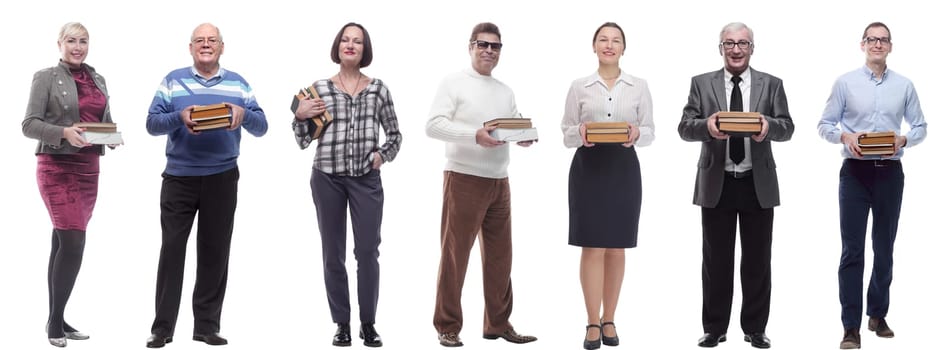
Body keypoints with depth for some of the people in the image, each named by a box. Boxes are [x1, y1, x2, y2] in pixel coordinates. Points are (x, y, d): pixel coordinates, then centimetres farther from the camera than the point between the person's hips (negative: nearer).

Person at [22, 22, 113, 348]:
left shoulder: (97, 79, 13)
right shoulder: (46, 77, -5)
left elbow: (107, 121, 18)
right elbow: (29, 124, -9)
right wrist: (64, 132, -24)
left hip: (89, 168, 6)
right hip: (57, 167, -6)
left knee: (64, 243, 9)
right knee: (73, 242, -14)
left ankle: (58, 320, 13)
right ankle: (54, 321, -5)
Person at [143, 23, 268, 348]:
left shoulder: (238, 83, 9)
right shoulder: (172, 80, 4)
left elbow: (261, 127, 5)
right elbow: (152, 123, -4)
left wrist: (243, 114, -17)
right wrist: (180, 117, -23)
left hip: (222, 179, 2)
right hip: (179, 178, -1)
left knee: (215, 252, 4)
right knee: (171, 250, -2)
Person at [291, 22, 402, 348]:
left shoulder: (378, 89, 4)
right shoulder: (319, 88, 2)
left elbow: (395, 134, 14)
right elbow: (304, 141, 6)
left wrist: (383, 155, -3)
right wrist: (299, 115, -11)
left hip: (367, 178, 0)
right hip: (327, 178, 0)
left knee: (368, 251, -3)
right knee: (333, 254, 4)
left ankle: (368, 324, 7)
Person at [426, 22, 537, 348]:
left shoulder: (506, 91, 16)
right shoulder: (453, 83, -3)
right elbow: (433, 125, -13)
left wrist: (524, 137, -7)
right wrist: (475, 134, -24)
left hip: (499, 182, 6)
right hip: (464, 179, -6)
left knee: (499, 256, 9)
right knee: (455, 255, -1)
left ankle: (498, 323, 17)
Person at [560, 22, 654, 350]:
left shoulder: (639, 86, 6)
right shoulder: (579, 86, 4)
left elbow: (650, 132, 6)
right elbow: (566, 134, 4)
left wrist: (636, 133, -16)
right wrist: (580, 133, -17)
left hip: (624, 168, 1)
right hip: (588, 167, -1)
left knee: (616, 247, 6)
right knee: (592, 246, -4)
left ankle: (609, 320, 16)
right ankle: (593, 324, 0)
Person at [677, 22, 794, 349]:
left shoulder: (771, 84, 5)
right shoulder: (702, 83, 4)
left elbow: (787, 127, -2)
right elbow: (685, 127, -3)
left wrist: (769, 125, -24)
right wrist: (707, 125, -24)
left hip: (758, 183, 0)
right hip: (717, 183, 0)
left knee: (757, 260, 6)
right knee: (716, 260, 6)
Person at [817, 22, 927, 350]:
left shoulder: (904, 85, 5)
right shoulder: (845, 82, 0)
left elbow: (920, 126, 8)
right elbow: (824, 125, 1)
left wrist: (903, 140, -12)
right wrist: (846, 137, -18)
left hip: (890, 172, 2)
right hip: (855, 171, -2)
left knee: (885, 248, 11)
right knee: (852, 249, -4)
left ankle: (878, 314, 24)